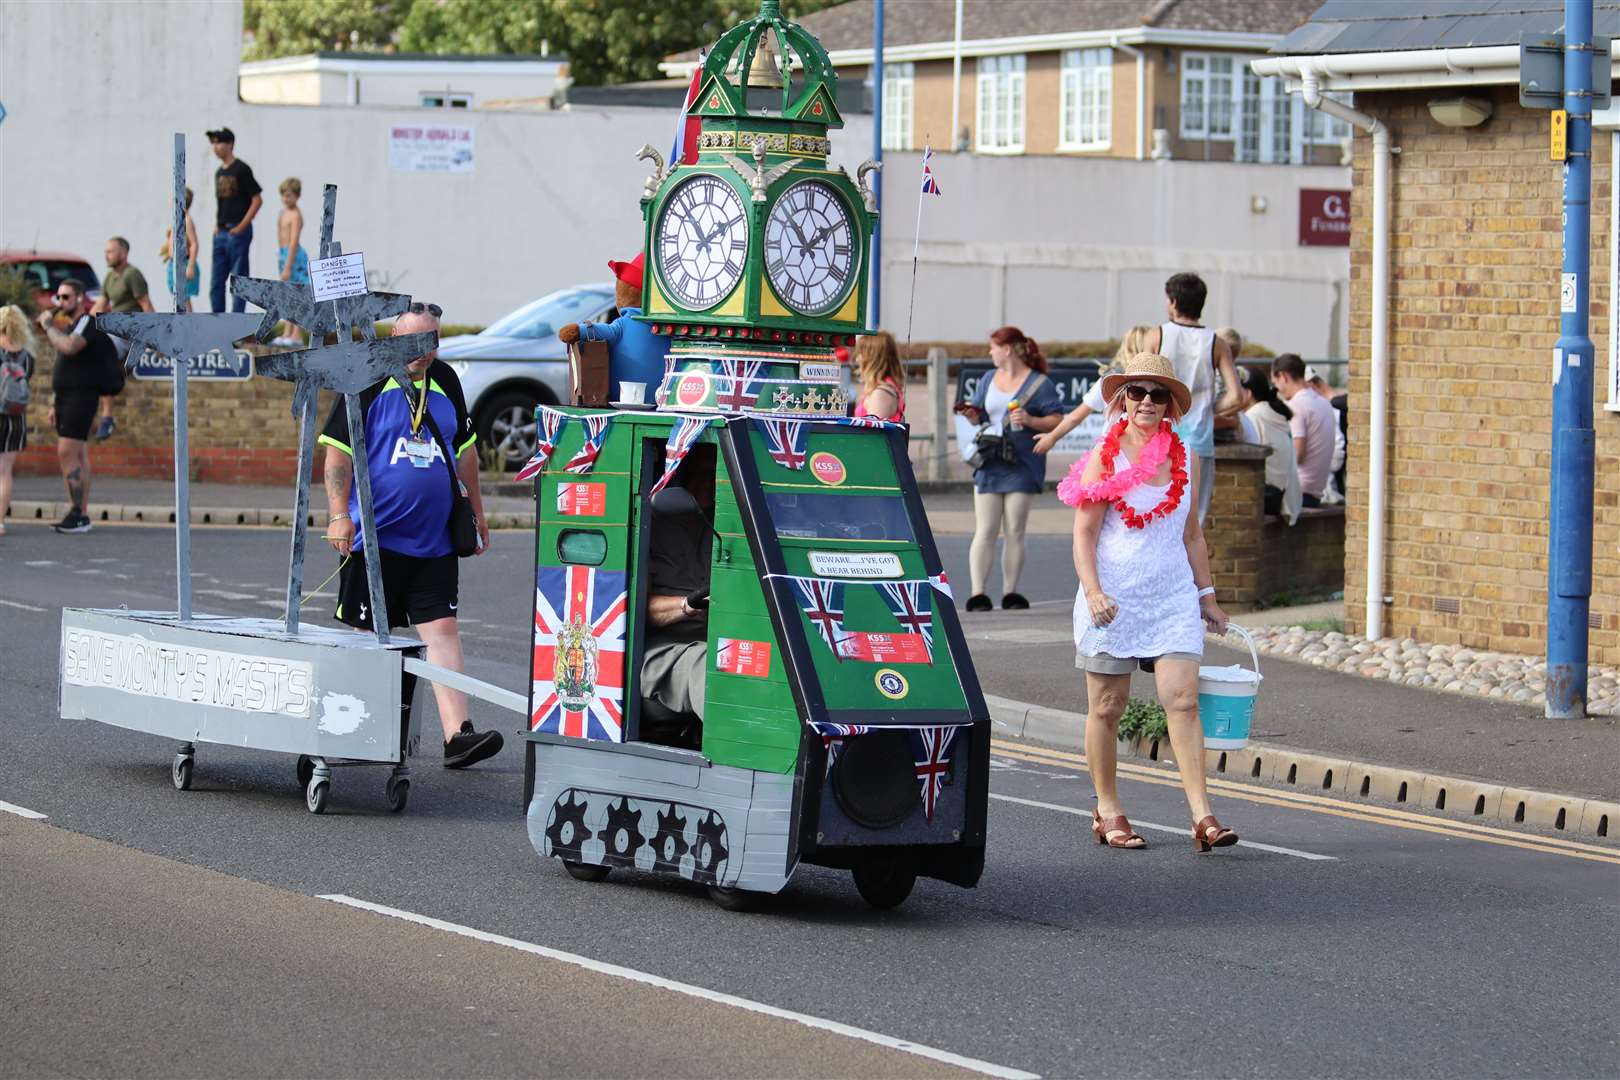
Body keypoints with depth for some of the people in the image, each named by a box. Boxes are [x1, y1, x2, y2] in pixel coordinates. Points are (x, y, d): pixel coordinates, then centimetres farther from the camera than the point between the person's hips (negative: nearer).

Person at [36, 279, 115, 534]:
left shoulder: (88, 323, -9)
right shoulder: (69, 327, 20)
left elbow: (69, 347, -29)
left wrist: (48, 325, -16)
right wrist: (55, 405, 21)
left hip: (81, 396, -10)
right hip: (65, 398, 10)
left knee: (67, 453, -15)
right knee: (78, 456, 8)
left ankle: (77, 512, -16)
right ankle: (81, 515, 9)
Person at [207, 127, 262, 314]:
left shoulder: (241, 169, -7)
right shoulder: (219, 172, 15)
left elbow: (257, 200, -10)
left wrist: (241, 227, -14)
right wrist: (216, 226, 10)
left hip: (237, 231, -8)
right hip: (220, 233, 8)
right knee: (216, 282, 7)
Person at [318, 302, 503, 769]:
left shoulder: (445, 382, 12)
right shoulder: (369, 384, -5)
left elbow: (464, 450, 23)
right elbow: (337, 450, -7)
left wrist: (476, 512, 25)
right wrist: (339, 514, -16)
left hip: (434, 539, 4)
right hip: (375, 535, -4)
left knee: (443, 630, -6)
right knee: (368, 636, 4)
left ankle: (457, 734, -12)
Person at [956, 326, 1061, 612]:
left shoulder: (1039, 383, 0)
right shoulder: (988, 380, 16)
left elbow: (1056, 422, -3)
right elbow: (979, 416, 21)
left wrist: (1030, 421, -19)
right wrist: (970, 413, -1)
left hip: (1022, 465, -3)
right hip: (990, 462, 3)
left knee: (1015, 532, 0)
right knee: (985, 531, -5)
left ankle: (1010, 593, 5)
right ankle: (977, 593, -10)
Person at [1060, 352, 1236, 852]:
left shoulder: (1185, 459, 9)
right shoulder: (1104, 458, -2)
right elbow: (1084, 534, -5)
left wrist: (1206, 595, 17)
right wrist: (1093, 592, -17)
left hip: (1173, 596, 2)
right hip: (1113, 598, -2)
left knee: (1183, 699, -9)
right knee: (1107, 706, 5)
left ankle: (1202, 817, -14)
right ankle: (1108, 811, 18)